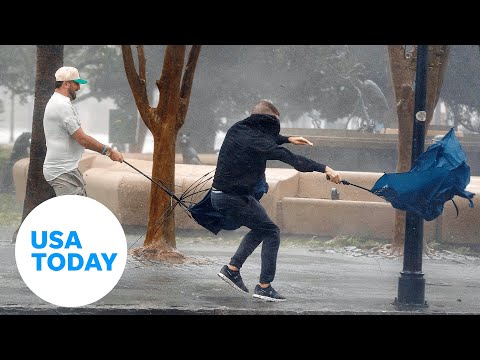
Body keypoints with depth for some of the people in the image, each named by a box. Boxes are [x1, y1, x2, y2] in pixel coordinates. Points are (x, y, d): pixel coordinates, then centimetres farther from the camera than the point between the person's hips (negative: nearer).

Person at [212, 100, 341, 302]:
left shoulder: (238, 130, 7)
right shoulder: (255, 140, -19)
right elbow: (290, 158, -25)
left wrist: (287, 139, 27)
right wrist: (324, 169, -26)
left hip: (219, 195, 9)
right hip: (234, 198, -9)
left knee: (260, 229, 23)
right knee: (271, 232, 1)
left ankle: (232, 268, 20)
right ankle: (264, 287, -1)